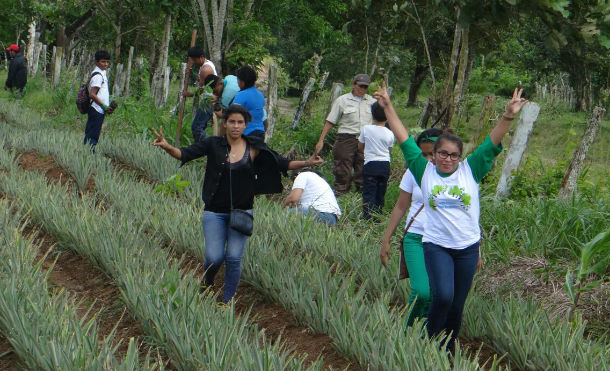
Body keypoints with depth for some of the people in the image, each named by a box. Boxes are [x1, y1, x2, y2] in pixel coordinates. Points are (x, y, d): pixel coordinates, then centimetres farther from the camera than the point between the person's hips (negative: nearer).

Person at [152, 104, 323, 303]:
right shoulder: (213, 144, -4)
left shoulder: (254, 148, -2)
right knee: (214, 258, -4)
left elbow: (281, 163, 1)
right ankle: (206, 286, 29)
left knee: (234, 258, -2)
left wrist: (306, 163, -12)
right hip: (215, 212, -1)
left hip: (242, 212, 1)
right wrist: (167, 147, -31)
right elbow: (185, 154, -11)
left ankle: (228, 301, 16)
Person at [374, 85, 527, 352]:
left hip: (468, 247, 2)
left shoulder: (470, 171, 1)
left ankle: (448, 352, 26)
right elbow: (404, 140, 3)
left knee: (457, 305, 8)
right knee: (442, 296, -21)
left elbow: (492, 143, -5)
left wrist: (508, 117, -19)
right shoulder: (425, 172, 1)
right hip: (435, 245, -2)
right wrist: (388, 108, 3)